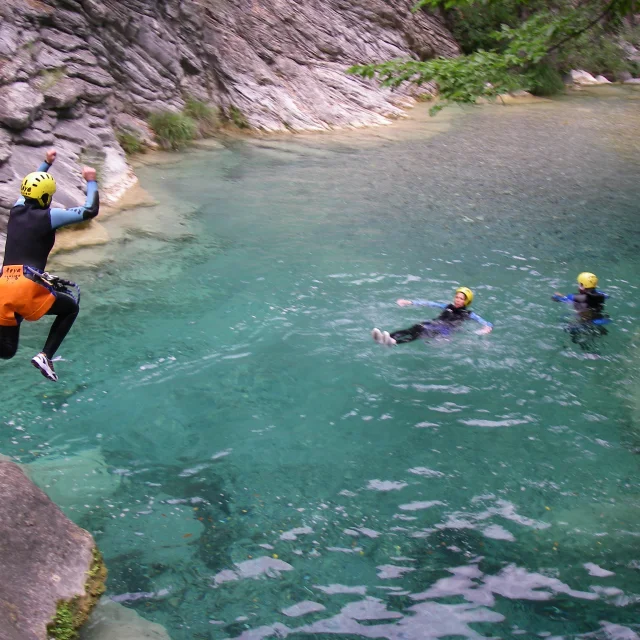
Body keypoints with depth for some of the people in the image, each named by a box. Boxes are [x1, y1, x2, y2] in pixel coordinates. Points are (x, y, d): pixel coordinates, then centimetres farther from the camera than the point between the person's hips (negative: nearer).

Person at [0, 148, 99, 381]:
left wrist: (47, 163, 48)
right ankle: (45, 356, 5)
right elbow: (90, 211, -2)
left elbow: (32, 185, 40)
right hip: (27, 288, -6)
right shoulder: (49, 216, -1)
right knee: (71, 307, 21)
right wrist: (91, 182, 12)